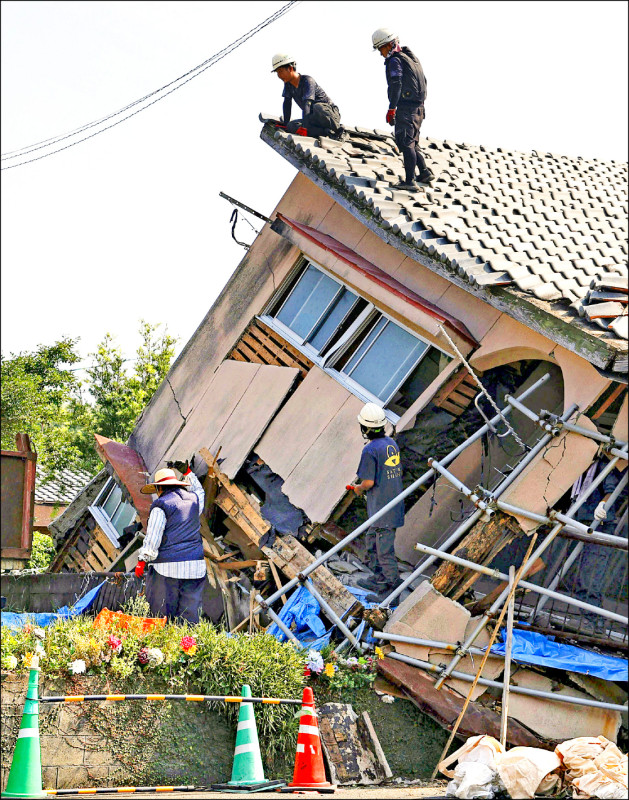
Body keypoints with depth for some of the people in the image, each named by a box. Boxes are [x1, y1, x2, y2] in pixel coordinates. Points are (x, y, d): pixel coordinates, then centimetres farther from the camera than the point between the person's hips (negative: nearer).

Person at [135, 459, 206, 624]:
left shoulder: (161, 506, -5)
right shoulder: (194, 499, 13)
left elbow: (152, 536, -10)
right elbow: (199, 491, 39)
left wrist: (142, 560, -4)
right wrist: (188, 472, 43)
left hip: (168, 567, -5)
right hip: (195, 565, 5)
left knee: (162, 614, -1)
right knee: (190, 612, 5)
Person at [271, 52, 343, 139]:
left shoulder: (307, 81, -18)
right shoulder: (288, 84, 4)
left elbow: (307, 104, -30)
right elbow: (287, 104, 6)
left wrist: (304, 126, -40)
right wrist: (285, 125, -3)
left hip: (331, 115, -7)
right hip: (314, 118, 7)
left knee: (317, 107, -41)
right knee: (291, 126, -21)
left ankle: (336, 131, -21)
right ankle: (326, 132, -27)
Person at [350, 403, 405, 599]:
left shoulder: (370, 450, -18)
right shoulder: (392, 443, 8)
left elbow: (369, 482, -20)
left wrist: (359, 488, 3)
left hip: (383, 508, -9)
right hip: (394, 501, 9)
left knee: (385, 549, -1)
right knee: (371, 539, 21)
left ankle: (392, 587, 4)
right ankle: (378, 579, 29)